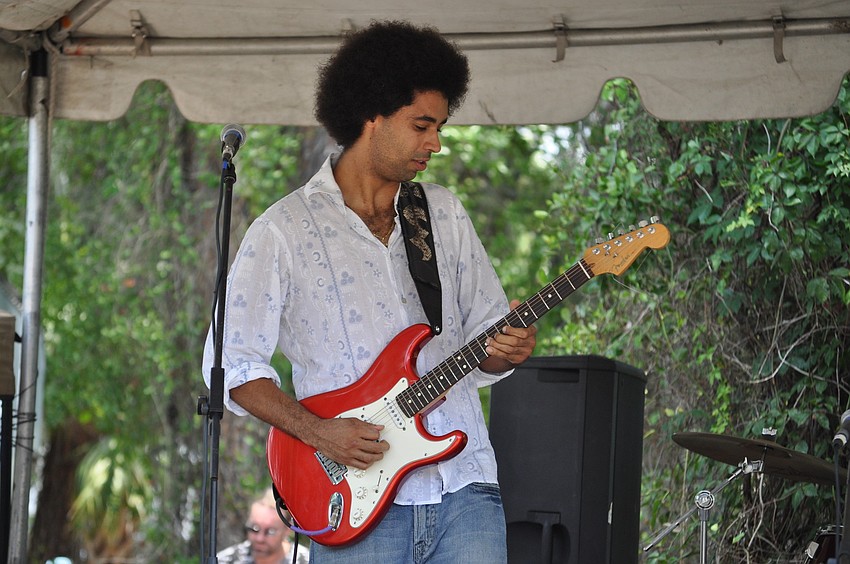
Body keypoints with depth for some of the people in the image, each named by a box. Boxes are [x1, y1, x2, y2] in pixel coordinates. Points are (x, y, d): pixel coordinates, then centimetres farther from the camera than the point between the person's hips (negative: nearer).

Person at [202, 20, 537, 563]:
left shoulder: (444, 214, 13)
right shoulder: (285, 231, -1)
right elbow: (231, 362, -1)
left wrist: (506, 349, -6)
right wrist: (316, 431, -13)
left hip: (464, 484, 3)